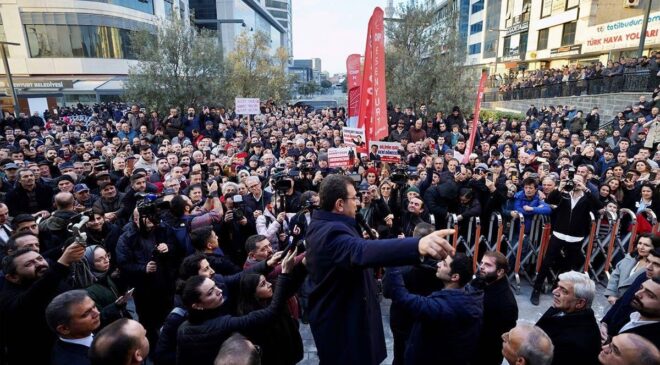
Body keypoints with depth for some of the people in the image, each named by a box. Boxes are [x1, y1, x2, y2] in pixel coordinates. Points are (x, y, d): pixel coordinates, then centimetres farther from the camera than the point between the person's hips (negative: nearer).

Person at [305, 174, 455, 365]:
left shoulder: (320, 225, 1)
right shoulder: (331, 231, -33)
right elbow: (362, 251, -56)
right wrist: (417, 245, -69)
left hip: (333, 312, 10)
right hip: (341, 322, -10)